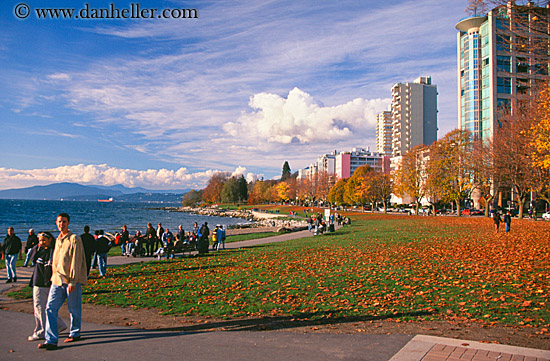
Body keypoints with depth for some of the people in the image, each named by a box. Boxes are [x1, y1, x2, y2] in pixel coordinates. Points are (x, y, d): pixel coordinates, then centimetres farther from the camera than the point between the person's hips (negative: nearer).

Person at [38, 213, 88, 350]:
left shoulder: (74, 239, -8)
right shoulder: (58, 240, 15)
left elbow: (76, 262, -13)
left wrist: (72, 281, -16)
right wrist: (54, 277, 17)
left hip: (71, 281, -6)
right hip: (57, 281, 6)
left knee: (74, 309, 6)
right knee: (50, 309, -2)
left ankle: (75, 333, 25)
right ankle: (51, 340, 1)